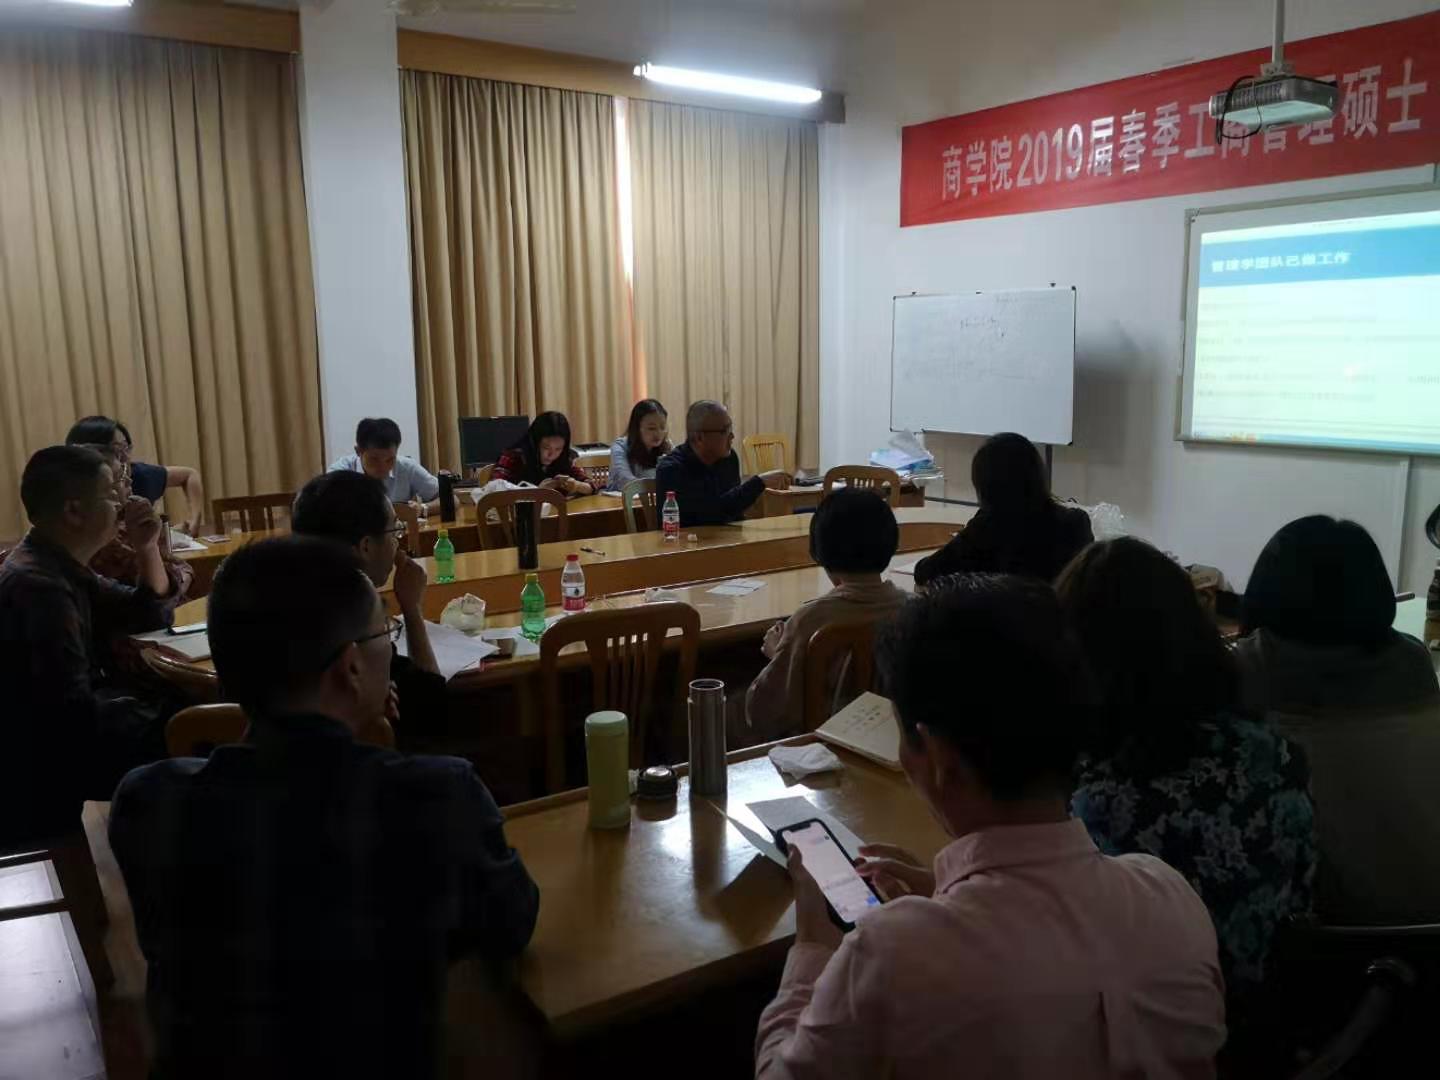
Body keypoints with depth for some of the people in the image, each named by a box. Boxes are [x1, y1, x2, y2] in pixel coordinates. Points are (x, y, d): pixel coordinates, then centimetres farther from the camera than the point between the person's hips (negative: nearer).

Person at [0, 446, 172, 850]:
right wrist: (163, 714, -18)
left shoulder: (61, 567, 3)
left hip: (60, 729, 10)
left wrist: (146, 551, -2)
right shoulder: (39, 585, -28)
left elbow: (151, 617, 14)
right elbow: (75, 715, -31)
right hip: (41, 761, -10)